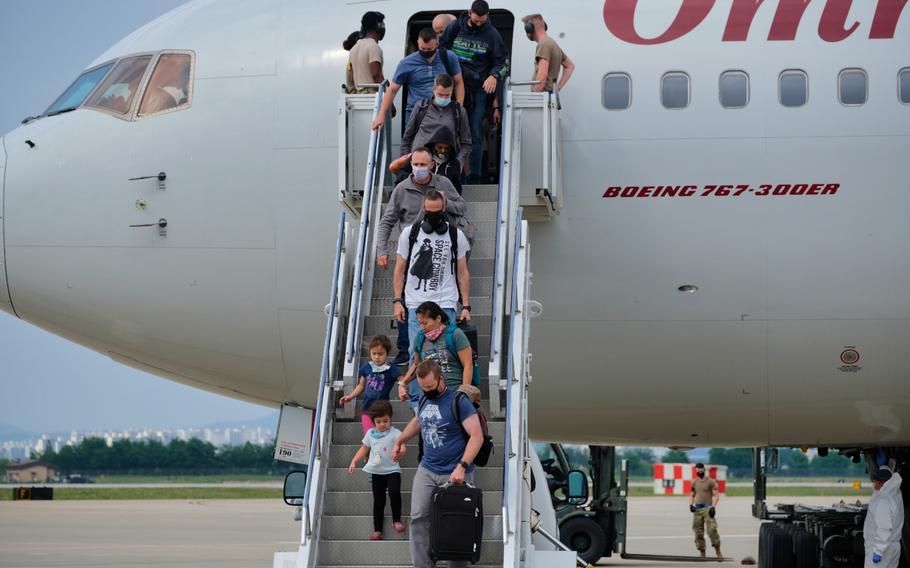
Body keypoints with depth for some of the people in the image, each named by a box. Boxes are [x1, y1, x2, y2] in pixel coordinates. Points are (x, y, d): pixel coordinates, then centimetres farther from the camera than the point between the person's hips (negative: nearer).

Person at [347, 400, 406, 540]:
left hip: (392, 471, -4)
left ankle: (396, 520, -7)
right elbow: (364, 449, 17)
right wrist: (353, 462, 9)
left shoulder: (395, 433, -7)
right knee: (378, 501, 7)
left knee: (394, 492, -27)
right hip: (376, 472, 4)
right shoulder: (371, 433, 7)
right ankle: (377, 530, 13)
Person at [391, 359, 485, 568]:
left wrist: (462, 467, -24)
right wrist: (399, 441, 28)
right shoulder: (424, 400, 9)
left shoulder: (458, 401, -12)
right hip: (427, 470, 6)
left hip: (454, 474, -6)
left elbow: (477, 436, -17)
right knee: (419, 518, -5)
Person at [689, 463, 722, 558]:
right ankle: (702, 553, 9)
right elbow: (691, 496, 20)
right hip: (697, 509, 5)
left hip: (707, 508, -5)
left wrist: (713, 506, -17)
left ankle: (718, 553, -12)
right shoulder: (694, 482, 13)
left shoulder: (710, 481, -1)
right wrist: (690, 504, 1)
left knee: (712, 530, -17)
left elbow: (716, 495, -4)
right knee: (698, 532, 2)